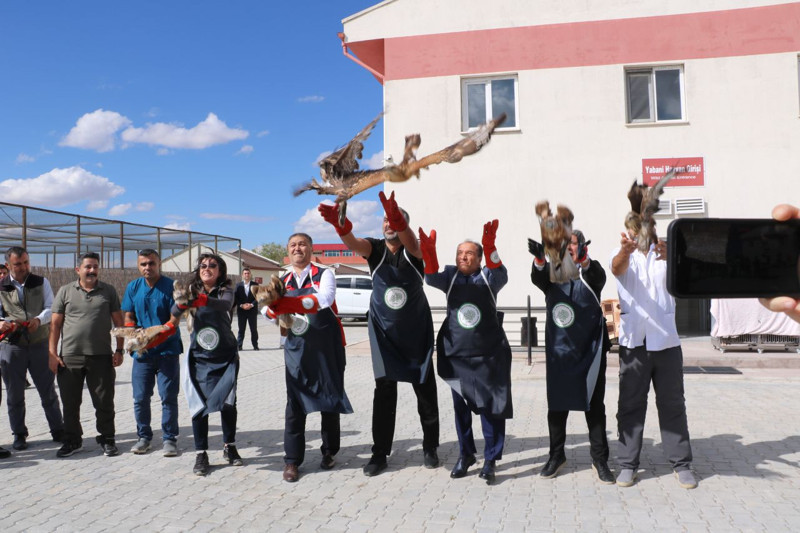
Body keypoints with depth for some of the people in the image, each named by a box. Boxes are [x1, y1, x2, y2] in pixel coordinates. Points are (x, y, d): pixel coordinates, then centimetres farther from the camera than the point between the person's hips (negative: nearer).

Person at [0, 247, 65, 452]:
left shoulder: (41, 282, 5)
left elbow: (51, 308, 0)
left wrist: (39, 319, -20)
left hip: (39, 344, 0)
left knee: (48, 390, 7)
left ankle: (58, 430, 19)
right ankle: (19, 435, 23)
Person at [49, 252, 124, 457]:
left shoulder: (109, 291, 5)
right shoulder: (65, 291, 5)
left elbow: (118, 323, 7)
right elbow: (55, 324, 6)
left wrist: (119, 350, 0)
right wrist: (52, 354, -1)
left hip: (101, 356, -1)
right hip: (70, 356, 1)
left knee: (104, 402, 5)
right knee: (70, 402, 10)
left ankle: (107, 439, 19)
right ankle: (72, 440, 26)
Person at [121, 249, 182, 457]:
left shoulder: (170, 286, -8)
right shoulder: (133, 287, 5)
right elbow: (128, 317, 10)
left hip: (167, 350, -3)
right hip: (142, 352, 4)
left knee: (168, 397, 2)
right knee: (140, 398, 9)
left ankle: (169, 438, 14)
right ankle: (143, 436, 25)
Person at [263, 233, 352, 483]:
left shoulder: (324, 274, -4)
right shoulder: (283, 282, 8)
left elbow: (324, 299, -25)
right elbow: (270, 312, -5)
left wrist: (285, 303, -33)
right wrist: (271, 304, -29)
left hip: (327, 347, -2)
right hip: (297, 348, 2)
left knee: (330, 399, 8)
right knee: (295, 402, 0)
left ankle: (328, 452, 26)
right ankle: (292, 460, 10)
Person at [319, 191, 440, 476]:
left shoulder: (414, 251, -9)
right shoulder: (375, 248, -5)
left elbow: (411, 242, -35)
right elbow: (353, 243, -27)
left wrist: (397, 218, -57)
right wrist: (339, 223, -51)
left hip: (417, 331, -1)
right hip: (384, 331, 1)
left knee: (426, 389, 7)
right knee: (384, 391, 1)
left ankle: (430, 447, 23)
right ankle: (380, 452, 12)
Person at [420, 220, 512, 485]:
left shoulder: (488, 277, 0)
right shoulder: (451, 276, 3)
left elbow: (500, 276, -22)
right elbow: (432, 279, -16)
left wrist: (490, 248, -42)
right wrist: (429, 253, -37)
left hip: (489, 355, -2)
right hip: (456, 354, 2)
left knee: (491, 406, -1)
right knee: (461, 407, 12)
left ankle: (490, 460, 13)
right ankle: (465, 454, 27)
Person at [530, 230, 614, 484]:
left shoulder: (590, 272, 0)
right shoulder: (552, 273, 3)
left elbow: (598, 276, -25)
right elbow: (538, 277, -20)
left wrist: (584, 260, -48)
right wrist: (539, 258, -44)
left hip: (590, 348, -1)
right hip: (559, 349, 1)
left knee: (594, 405, 5)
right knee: (556, 405, 8)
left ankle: (600, 459, 18)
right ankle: (557, 455, 24)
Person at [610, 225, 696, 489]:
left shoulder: (665, 252, 6)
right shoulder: (622, 254, 3)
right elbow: (617, 269, -21)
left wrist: (670, 258, -40)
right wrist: (625, 250, -46)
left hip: (666, 340, 1)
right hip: (633, 340, -1)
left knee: (672, 403, 8)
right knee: (630, 404, 5)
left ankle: (681, 463, 19)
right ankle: (628, 464, 13)